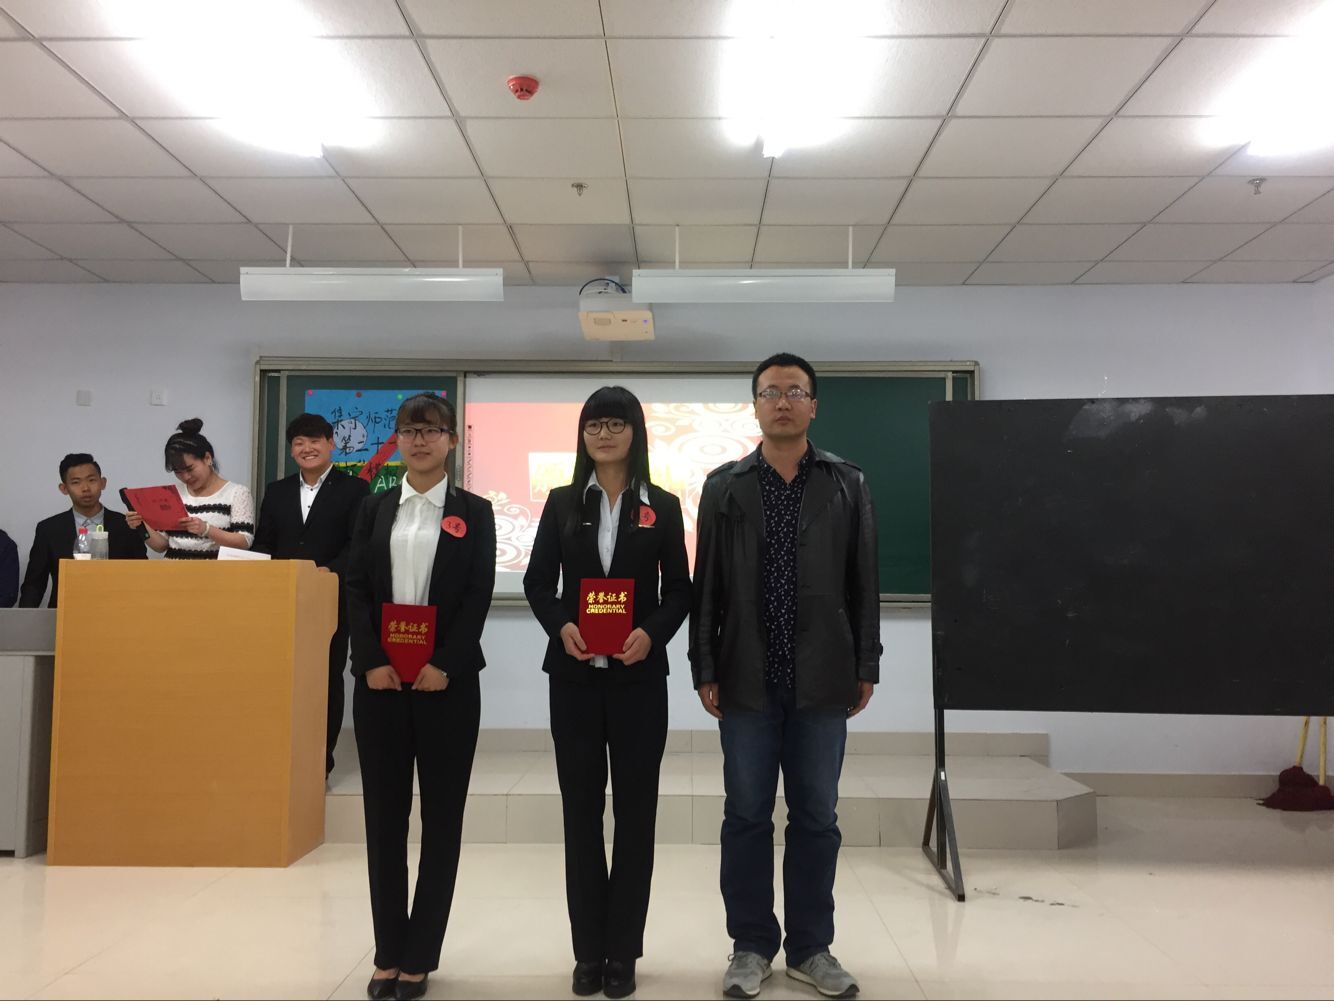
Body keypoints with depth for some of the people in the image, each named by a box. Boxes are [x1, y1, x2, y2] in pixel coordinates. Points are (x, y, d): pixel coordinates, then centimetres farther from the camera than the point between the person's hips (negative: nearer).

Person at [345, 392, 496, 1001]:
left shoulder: (474, 512, 4)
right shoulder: (375, 509, 10)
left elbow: (478, 597, -4)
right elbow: (355, 590, 3)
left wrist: (444, 666, -14)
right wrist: (372, 662, -10)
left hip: (446, 680, -2)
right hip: (379, 679, 2)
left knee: (441, 818, 3)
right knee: (384, 816, 8)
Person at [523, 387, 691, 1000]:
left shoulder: (662, 507, 3)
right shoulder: (563, 503, 6)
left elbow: (679, 592, 3)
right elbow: (537, 582, 5)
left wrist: (652, 632, -16)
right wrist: (561, 626, -14)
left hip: (638, 676, -1)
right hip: (574, 675, 1)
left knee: (635, 810, 5)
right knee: (581, 809, 7)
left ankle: (622, 951, 18)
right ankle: (588, 950, 19)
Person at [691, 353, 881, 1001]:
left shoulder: (847, 484, 6)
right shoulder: (725, 486, 5)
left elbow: (864, 584, 6)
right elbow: (705, 585, 3)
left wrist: (866, 667, 2)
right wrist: (704, 669, -1)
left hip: (822, 679, 1)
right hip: (747, 679, 0)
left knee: (816, 816, 9)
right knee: (746, 815, 7)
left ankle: (810, 947, 23)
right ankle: (751, 946, 21)